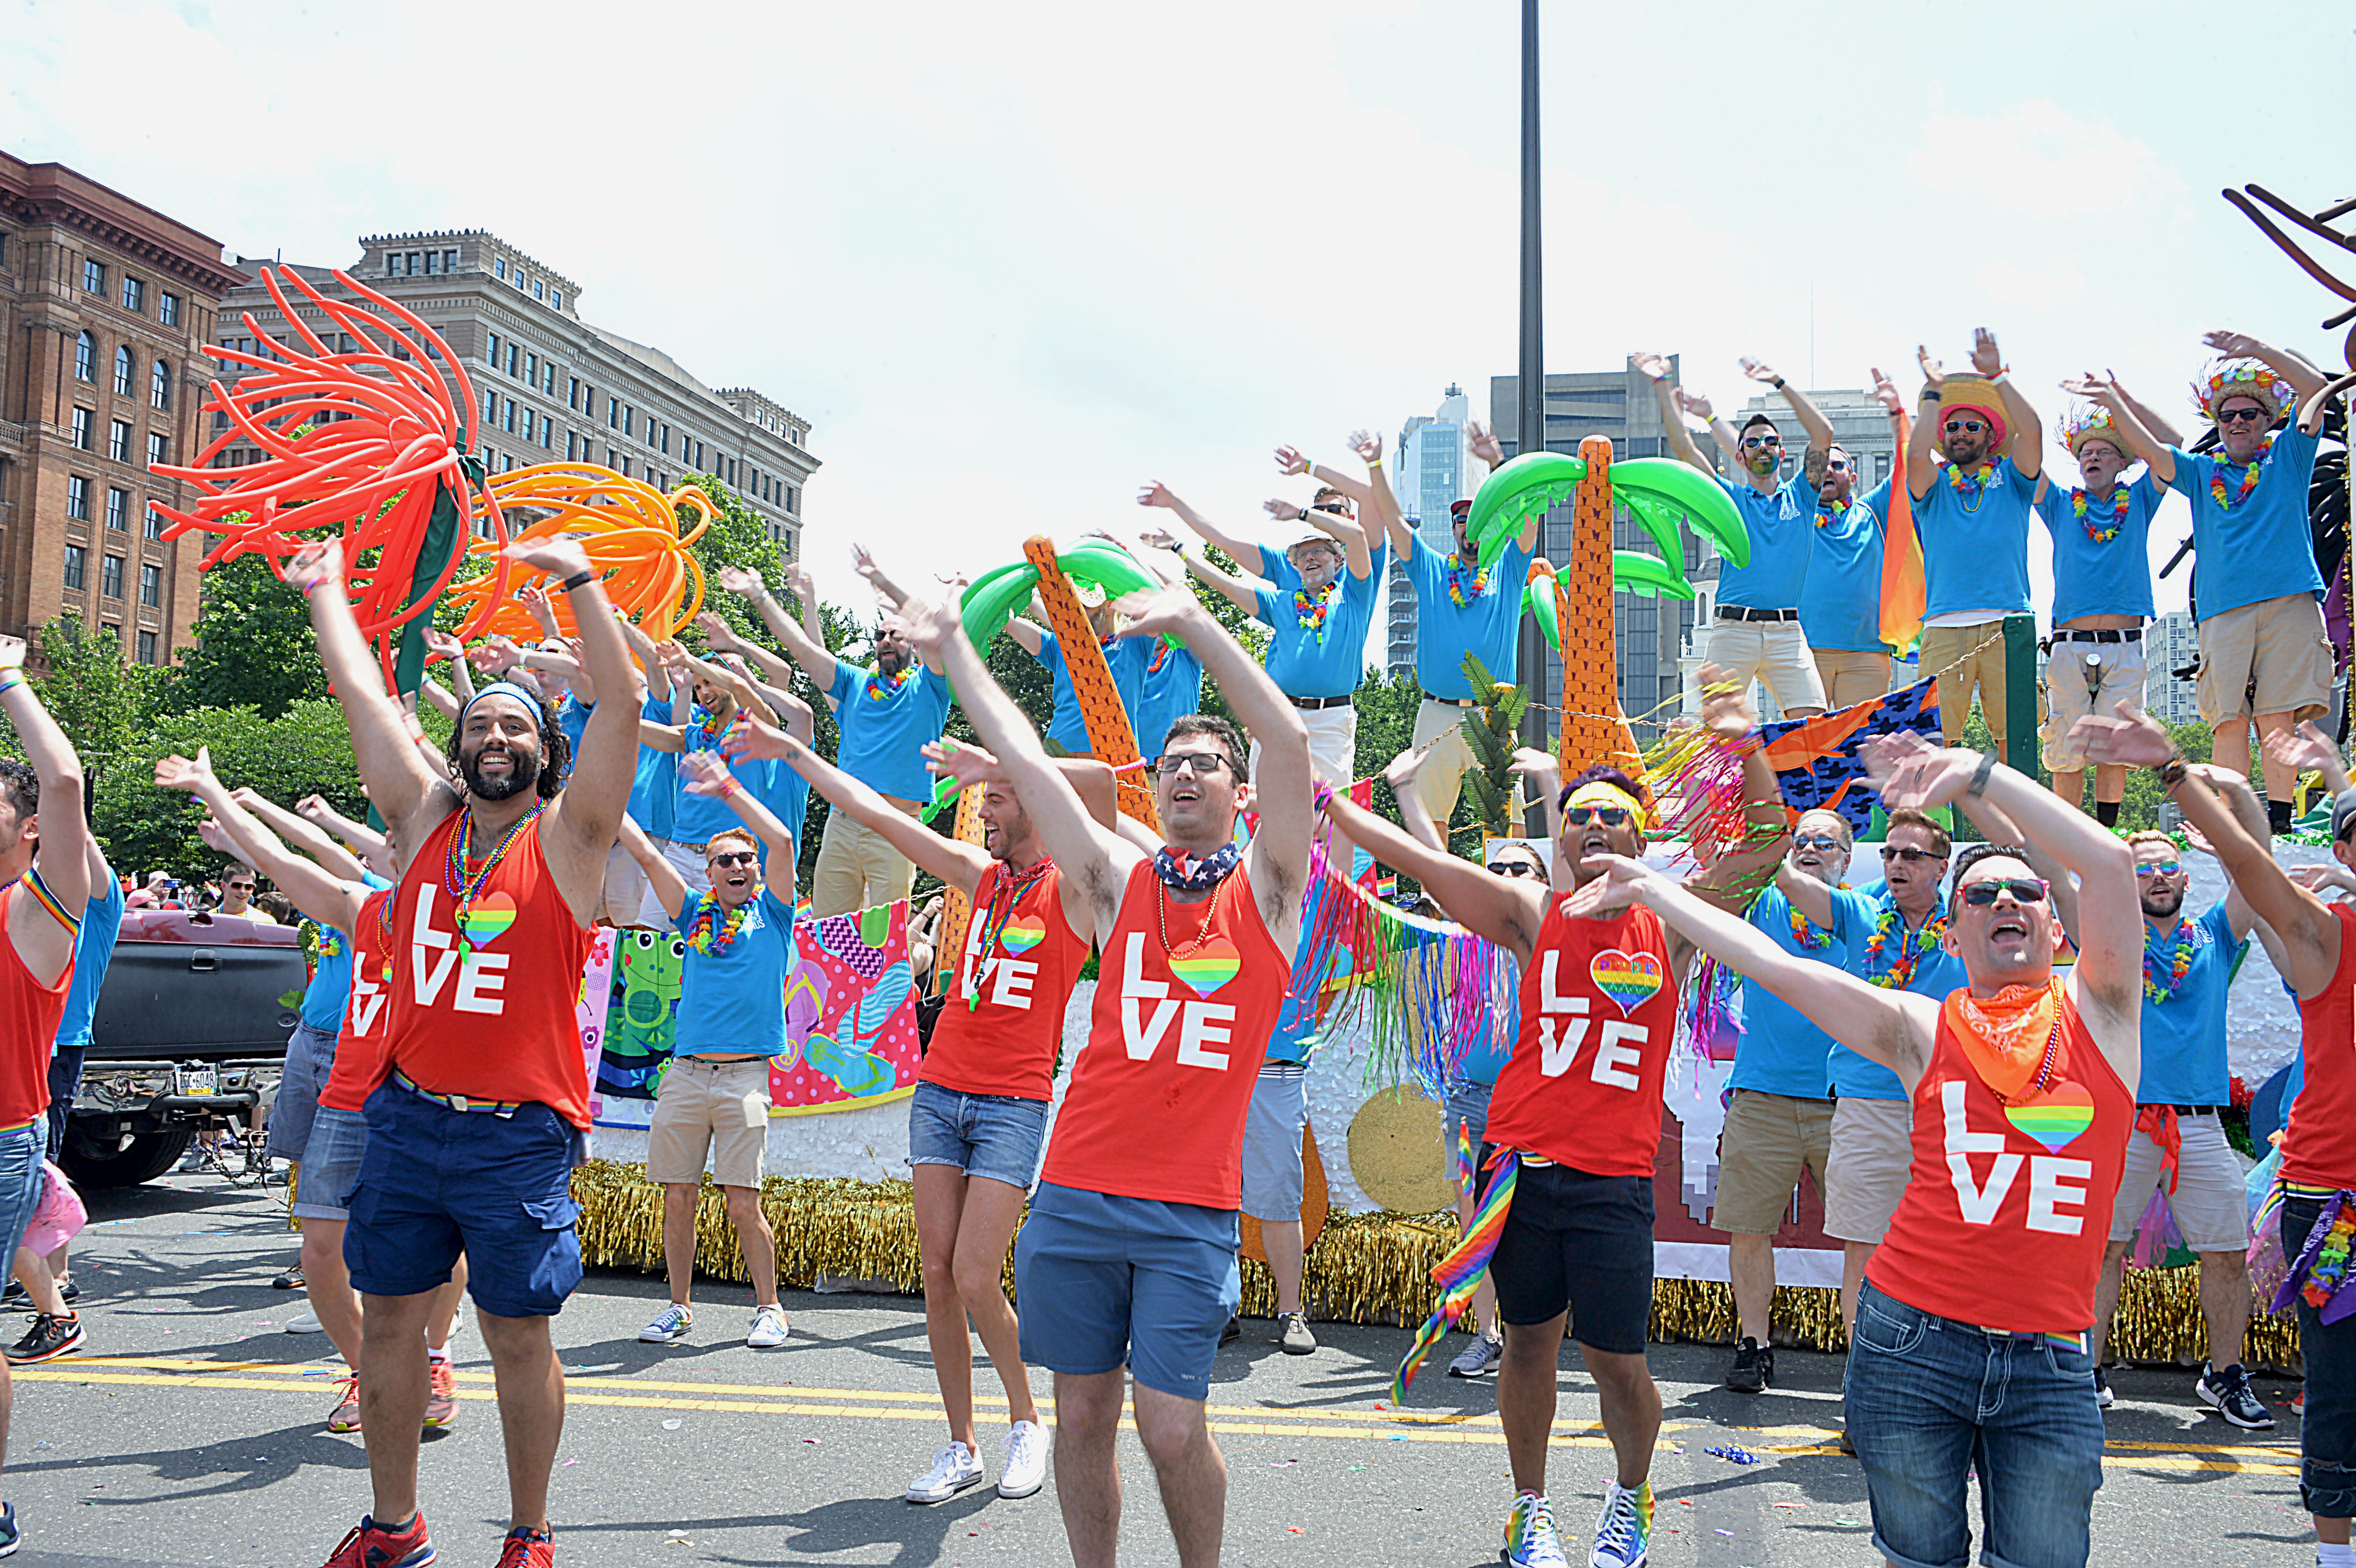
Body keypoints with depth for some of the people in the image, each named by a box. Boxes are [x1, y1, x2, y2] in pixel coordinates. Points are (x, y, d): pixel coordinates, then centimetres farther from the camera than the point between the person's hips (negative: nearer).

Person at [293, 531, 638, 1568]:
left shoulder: (568, 837, -3)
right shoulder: (423, 821, 7)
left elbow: (621, 702, -13)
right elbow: (361, 693, 13)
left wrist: (580, 581, -15)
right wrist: (325, 591, 18)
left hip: (520, 1133, -4)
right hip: (406, 1119, 4)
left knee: (518, 1335, 3)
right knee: (388, 1320, 11)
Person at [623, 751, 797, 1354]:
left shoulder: (771, 911, 8)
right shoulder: (695, 913, 14)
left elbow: (783, 842, -6)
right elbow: (646, 854, 11)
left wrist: (728, 790, -9)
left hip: (744, 1074, -3)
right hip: (685, 1072, 3)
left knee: (743, 1204, -5)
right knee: (678, 1197, 5)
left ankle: (769, 1308, 9)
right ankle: (678, 1308, 19)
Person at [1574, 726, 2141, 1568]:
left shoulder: (2098, 1010, 5)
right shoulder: (1922, 1030, 6)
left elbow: (2109, 862, -9)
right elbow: (1771, 963, 5)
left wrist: (1978, 773, -12)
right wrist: (1651, 889, 7)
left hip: (2051, 1364, 0)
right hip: (1916, 1338, 0)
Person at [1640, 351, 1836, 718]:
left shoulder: (1799, 496, 17)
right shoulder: (1729, 498, 14)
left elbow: (1823, 433, 8)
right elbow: (1683, 448, 6)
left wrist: (1780, 384, 5)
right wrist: (1662, 386, 2)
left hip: (1788, 633, 1)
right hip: (1734, 629, -1)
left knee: (1812, 723, -11)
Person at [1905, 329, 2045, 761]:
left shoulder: (2010, 477, 18)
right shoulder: (1934, 485, 17)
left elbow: (2031, 430, 0)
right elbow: (1917, 454, -4)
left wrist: (1997, 377, 4)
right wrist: (1935, 392, 4)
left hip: (2006, 626, 0)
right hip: (1945, 626, 0)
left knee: (2013, 733, -5)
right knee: (1936, 737, -9)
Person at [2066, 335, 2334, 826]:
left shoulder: (2287, 456, 17)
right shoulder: (2202, 471, 22)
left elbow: (2316, 387, 5)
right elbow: (2151, 450, 9)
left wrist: (2259, 351, -1)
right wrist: (2113, 401, -2)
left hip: (2289, 601, -1)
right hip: (2224, 609, 1)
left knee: (2279, 717, -8)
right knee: (2228, 720, -8)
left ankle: (2278, 822, -8)